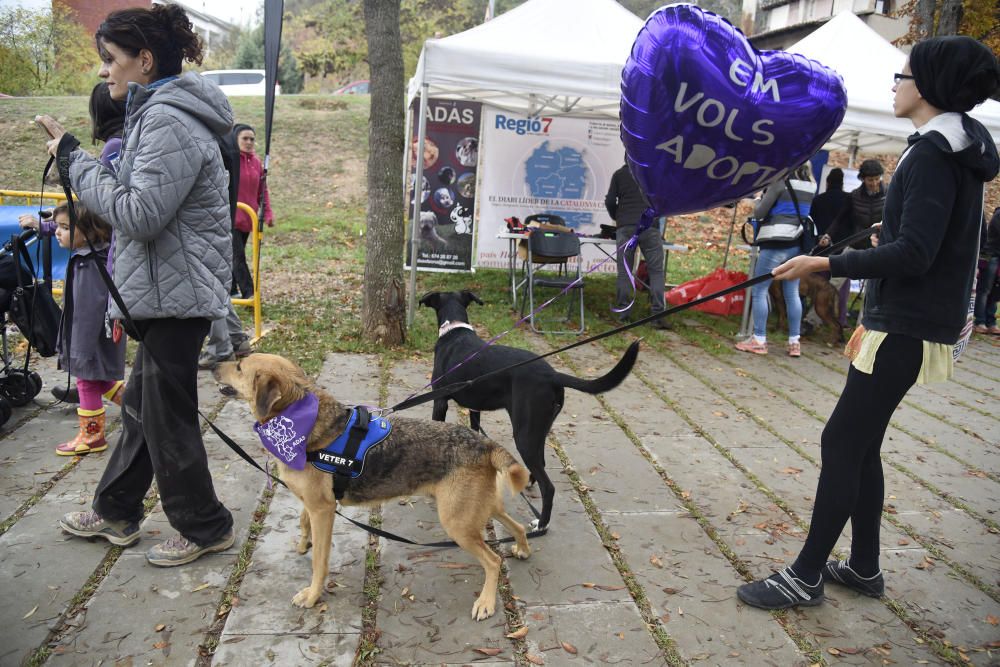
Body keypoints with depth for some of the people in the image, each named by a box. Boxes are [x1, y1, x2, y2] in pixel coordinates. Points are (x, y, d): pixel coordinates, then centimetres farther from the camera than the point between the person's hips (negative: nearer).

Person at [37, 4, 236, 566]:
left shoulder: (170, 123, -18)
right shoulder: (158, 113, 16)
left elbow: (140, 214, -23)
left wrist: (77, 161, -14)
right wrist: (75, 156, 12)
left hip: (177, 292, -11)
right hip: (165, 289, 11)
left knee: (167, 416, 1)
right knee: (142, 404, 19)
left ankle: (205, 528, 18)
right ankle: (115, 513, 35)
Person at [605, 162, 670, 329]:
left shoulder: (619, 174, 14)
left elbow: (610, 202, 9)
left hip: (625, 227, 1)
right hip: (650, 226, -1)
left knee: (624, 271, 3)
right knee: (656, 271, 0)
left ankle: (622, 314, 0)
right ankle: (657, 315, -8)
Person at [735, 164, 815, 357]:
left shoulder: (781, 182, -8)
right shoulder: (810, 186, 11)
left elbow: (759, 213, -6)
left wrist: (760, 199, 14)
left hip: (776, 243, -7)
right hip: (797, 243, 7)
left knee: (759, 291, 0)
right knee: (792, 293, 9)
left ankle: (759, 340, -1)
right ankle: (794, 342, 10)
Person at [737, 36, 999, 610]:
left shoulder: (933, 153, -16)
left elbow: (913, 254, -24)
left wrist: (825, 265, -23)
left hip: (906, 328, -10)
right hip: (902, 320, 10)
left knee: (843, 443, -5)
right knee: (859, 444, 14)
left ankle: (807, 577, 4)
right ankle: (864, 567, 25)